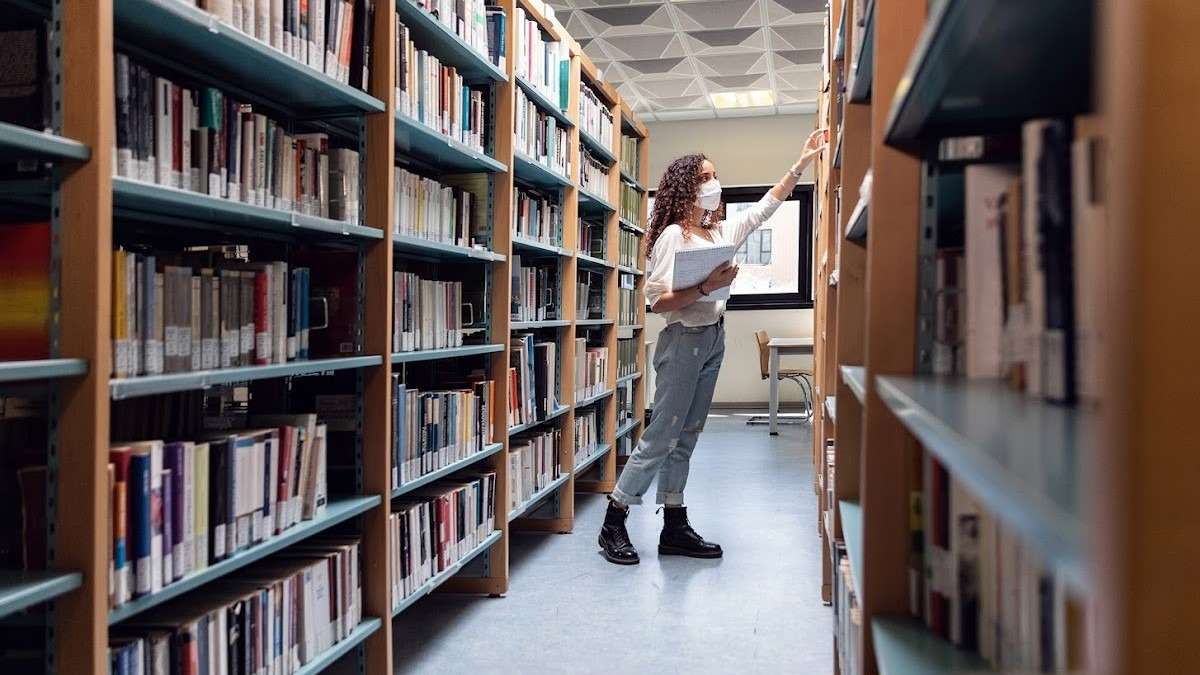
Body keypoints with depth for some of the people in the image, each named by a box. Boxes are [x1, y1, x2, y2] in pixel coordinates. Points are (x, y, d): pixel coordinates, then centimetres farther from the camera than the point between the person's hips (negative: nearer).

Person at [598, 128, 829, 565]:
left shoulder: (722, 231, 11)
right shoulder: (672, 236, -12)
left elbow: (766, 206, 20)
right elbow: (658, 302, -17)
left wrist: (803, 161, 17)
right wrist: (706, 287, -26)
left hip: (713, 339, 8)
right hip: (683, 341, -8)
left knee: (685, 438, 10)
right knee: (661, 437, -5)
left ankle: (674, 528, 16)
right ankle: (613, 524, 6)